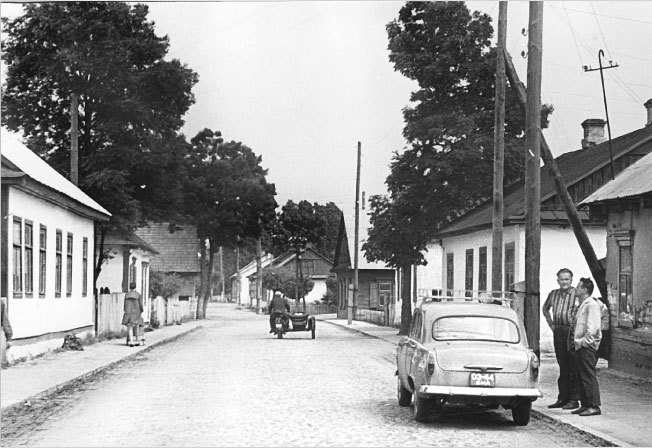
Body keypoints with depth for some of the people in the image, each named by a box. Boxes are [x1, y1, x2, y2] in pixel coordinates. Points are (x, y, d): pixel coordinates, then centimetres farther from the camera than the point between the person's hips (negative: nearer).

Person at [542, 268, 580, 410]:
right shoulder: (553, 294, 12)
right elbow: (545, 309, 28)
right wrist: (551, 324, 17)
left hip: (572, 332, -6)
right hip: (558, 333, 6)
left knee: (573, 367, -2)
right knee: (562, 367, 12)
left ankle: (574, 399, 2)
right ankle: (562, 398, 18)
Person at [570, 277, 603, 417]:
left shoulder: (592, 305, -12)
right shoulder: (583, 305, 20)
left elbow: (593, 327, -20)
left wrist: (584, 341, -18)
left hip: (587, 346, -10)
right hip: (580, 346, 10)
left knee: (589, 376, -10)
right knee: (581, 377, 11)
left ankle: (594, 406, -9)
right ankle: (585, 405, 16)